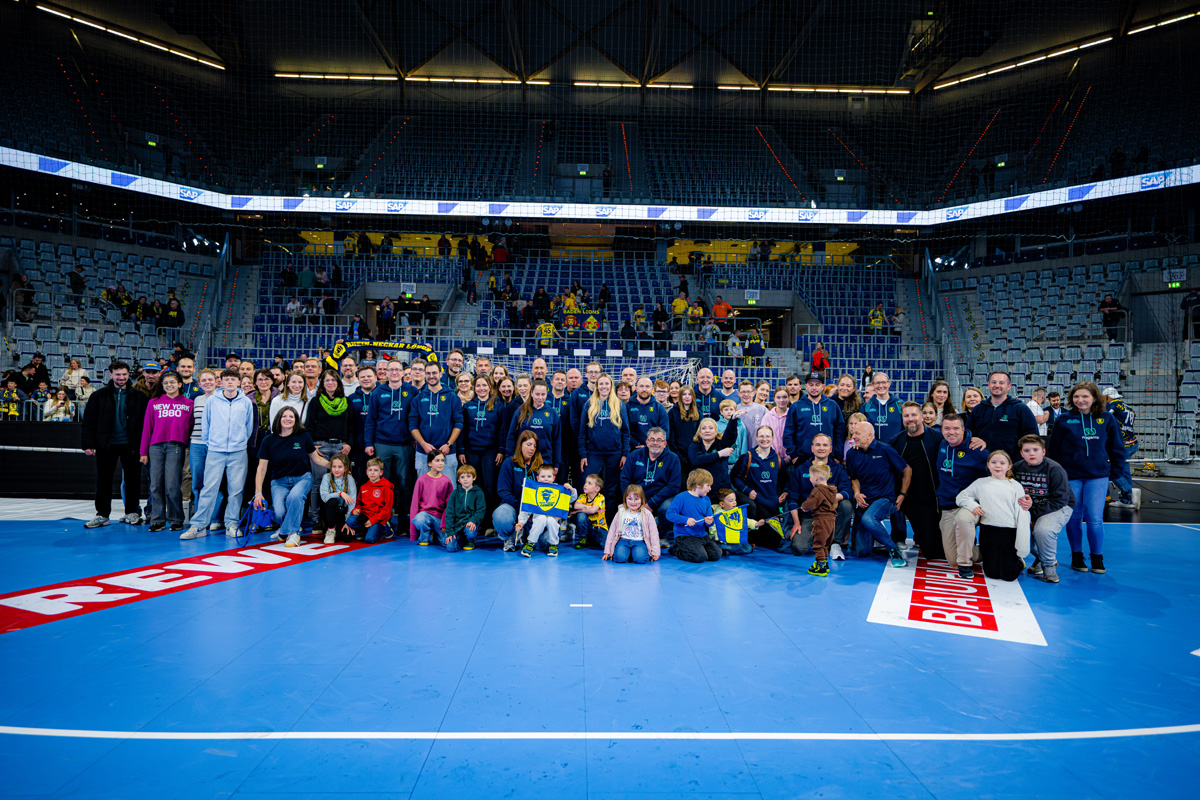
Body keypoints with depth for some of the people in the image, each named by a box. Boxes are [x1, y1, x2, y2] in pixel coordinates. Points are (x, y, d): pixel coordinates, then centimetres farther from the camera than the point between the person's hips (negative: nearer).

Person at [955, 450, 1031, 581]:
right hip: (988, 531, 1)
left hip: (1009, 532, -1)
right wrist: (972, 505, -9)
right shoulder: (981, 483, 11)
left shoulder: (1015, 486, 7)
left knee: (1009, 575, -2)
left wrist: (1022, 546, -5)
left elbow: (1022, 515, 2)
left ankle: (1017, 560, 27)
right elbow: (961, 497, 14)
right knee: (993, 574, 1)